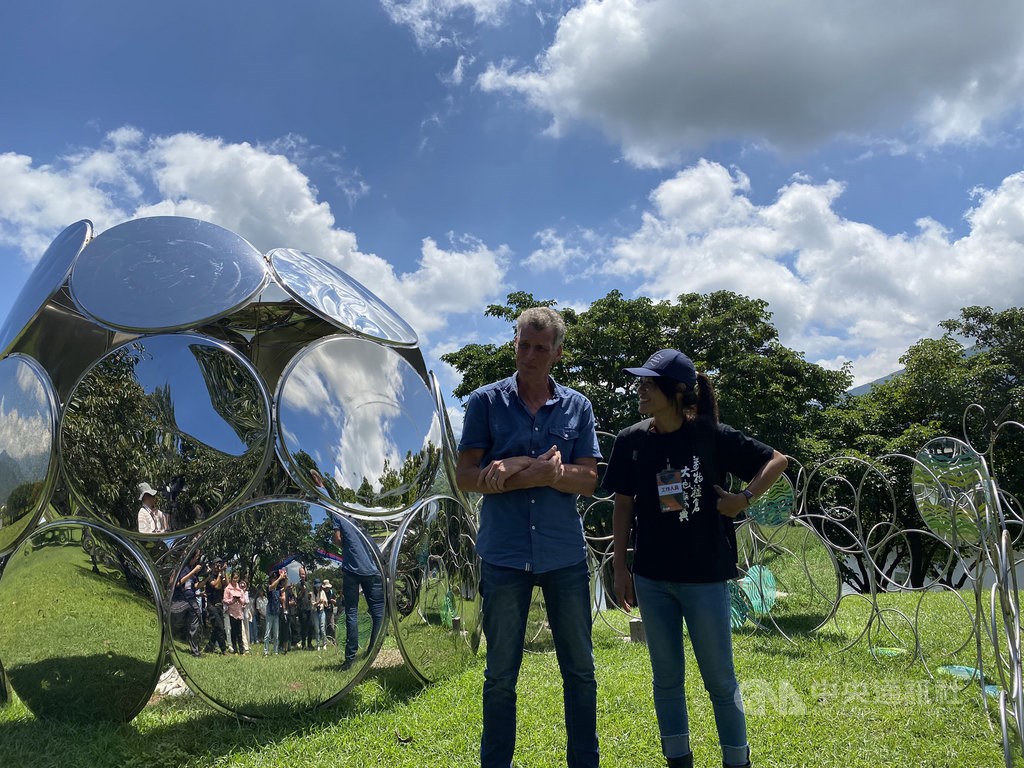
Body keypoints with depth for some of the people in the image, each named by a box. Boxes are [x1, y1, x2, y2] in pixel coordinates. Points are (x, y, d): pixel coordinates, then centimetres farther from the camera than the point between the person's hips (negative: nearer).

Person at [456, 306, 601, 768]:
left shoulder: (577, 406, 5)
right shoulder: (486, 402, 1)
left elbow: (588, 481, -2)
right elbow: (466, 476, -5)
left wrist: (521, 469, -16)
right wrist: (540, 471, -16)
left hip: (565, 556, 2)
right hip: (504, 555, -1)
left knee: (580, 669, 12)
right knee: (500, 674, 10)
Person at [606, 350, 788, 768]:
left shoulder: (711, 435, -9)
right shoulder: (632, 440, -1)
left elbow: (777, 460, 1)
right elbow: (623, 505, 5)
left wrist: (744, 498, -11)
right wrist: (619, 567, 3)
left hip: (705, 576, -3)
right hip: (652, 578, 3)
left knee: (720, 679, 8)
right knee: (667, 677, 13)